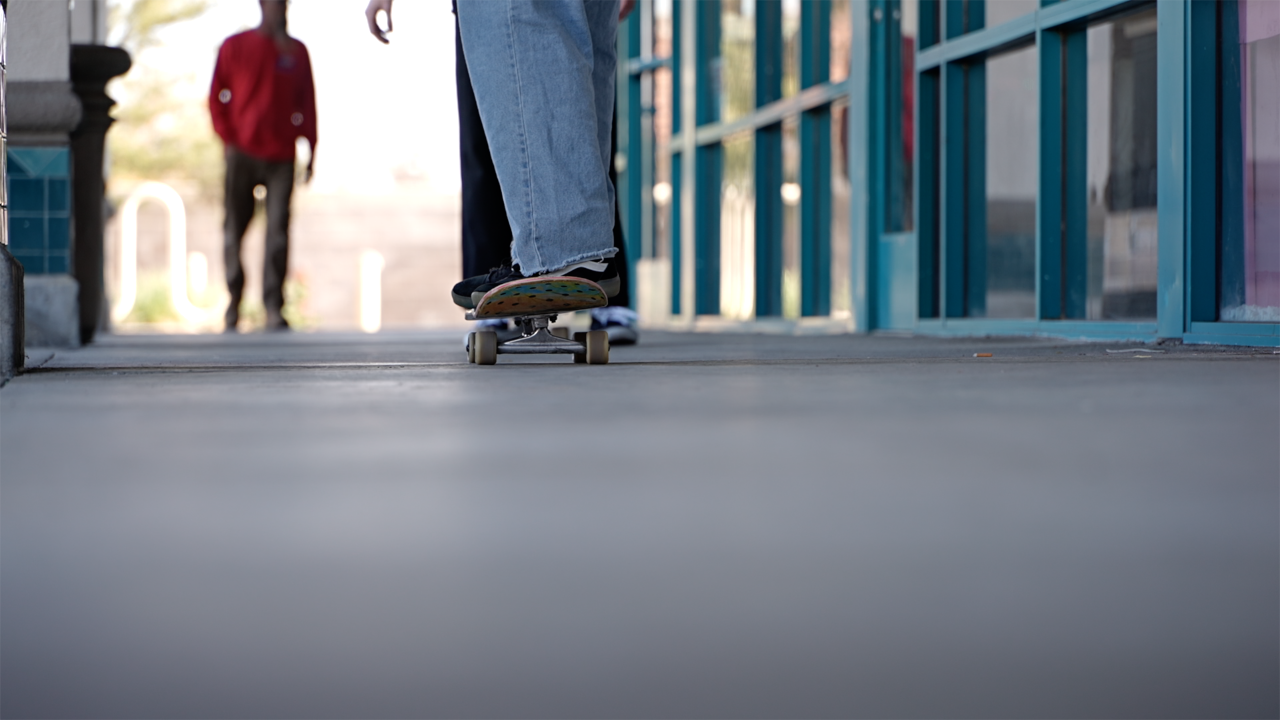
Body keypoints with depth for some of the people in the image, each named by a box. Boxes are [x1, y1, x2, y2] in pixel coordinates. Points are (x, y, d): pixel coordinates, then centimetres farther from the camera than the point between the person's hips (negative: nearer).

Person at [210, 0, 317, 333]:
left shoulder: (296, 51, 13)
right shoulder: (234, 46, 9)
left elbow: (306, 104, 13)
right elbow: (216, 97, 9)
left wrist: (310, 149, 5)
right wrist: (228, 140, -3)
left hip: (281, 156, 0)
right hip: (242, 153, 0)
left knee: (278, 231, -9)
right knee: (234, 230, 2)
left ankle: (274, 308, -10)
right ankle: (234, 301, 15)